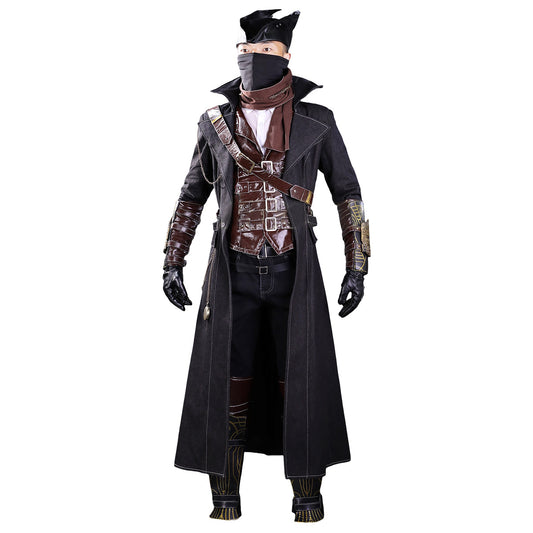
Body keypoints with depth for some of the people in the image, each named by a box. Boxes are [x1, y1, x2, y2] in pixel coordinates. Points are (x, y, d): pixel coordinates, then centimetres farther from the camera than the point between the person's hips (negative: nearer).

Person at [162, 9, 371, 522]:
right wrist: (172, 263, 6)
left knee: (299, 381, 1)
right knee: (227, 380, 0)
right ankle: (225, 495, 12)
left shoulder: (316, 122, 0)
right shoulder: (216, 121, 5)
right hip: (233, 272, 1)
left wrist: (356, 267, -3)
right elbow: (192, 196, 13)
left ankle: (307, 494, 15)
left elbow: (347, 193, 4)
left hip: (294, 272, -1)